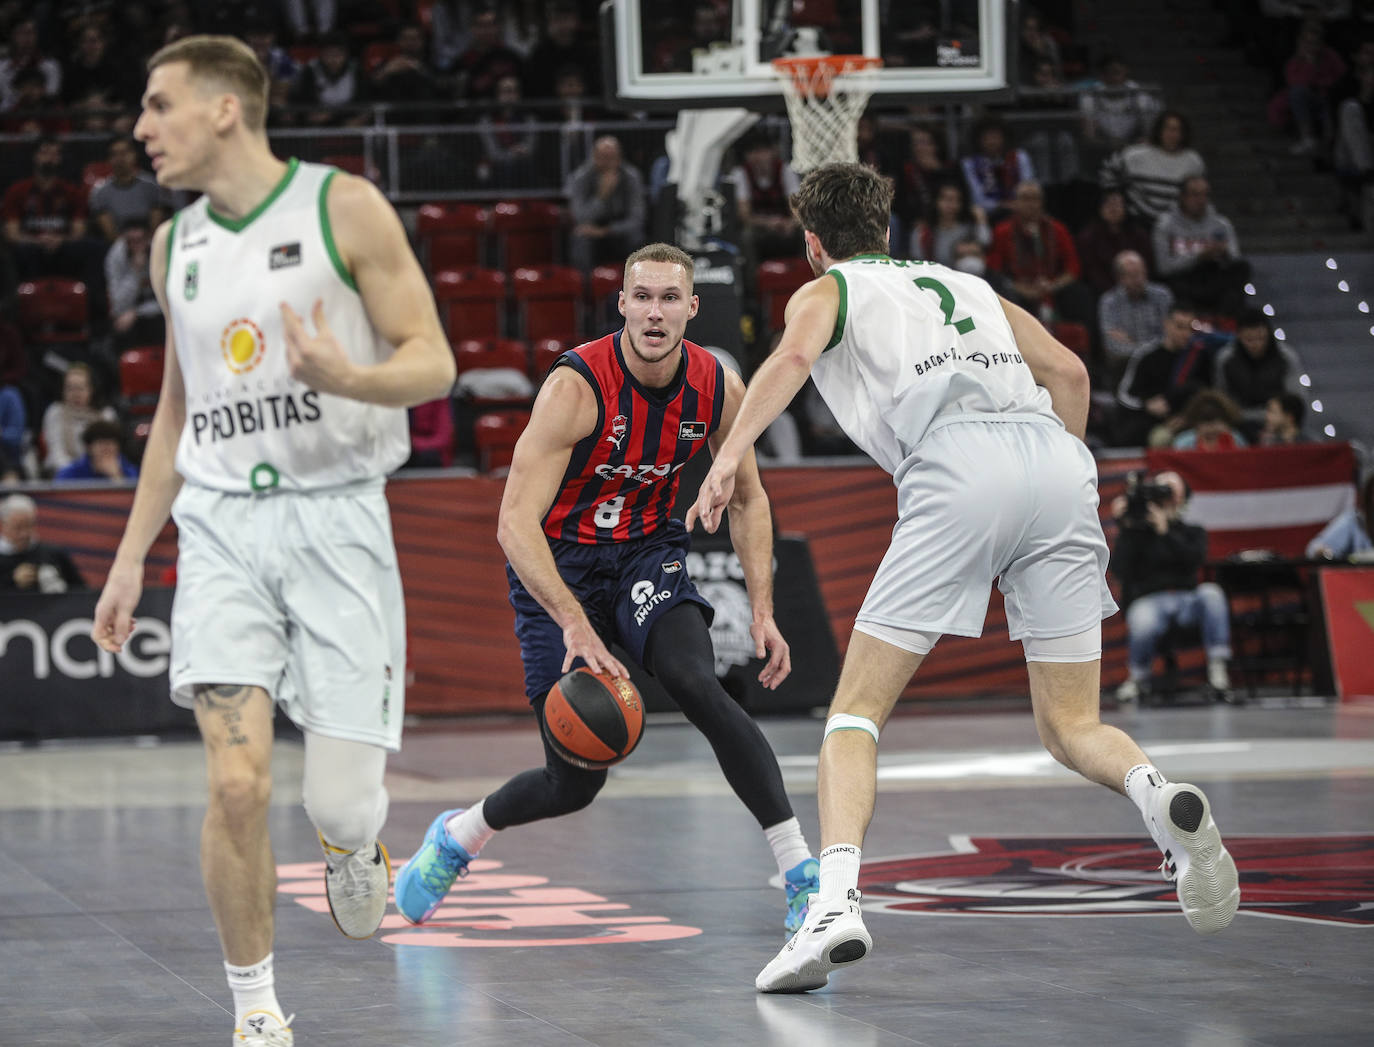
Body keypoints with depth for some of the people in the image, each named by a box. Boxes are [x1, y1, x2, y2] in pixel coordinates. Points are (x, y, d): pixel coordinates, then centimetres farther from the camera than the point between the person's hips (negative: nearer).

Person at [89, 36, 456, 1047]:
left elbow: (434, 362, -5)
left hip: (336, 517, -3)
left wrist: (348, 378, -27)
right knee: (237, 783, -13)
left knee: (341, 803, -6)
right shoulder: (175, 243, 12)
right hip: (221, 521, 3)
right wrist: (131, 555, 20)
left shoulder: (344, 207, -4)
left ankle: (354, 845, 33)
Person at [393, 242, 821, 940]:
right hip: (556, 567, -3)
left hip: (647, 552, 3)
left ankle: (802, 872, -26)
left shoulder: (718, 389, -10)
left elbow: (747, 500, 7)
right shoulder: (577, 386, -26)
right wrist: (575, 623, -42)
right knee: (574, 783, -1)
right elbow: (515, 522, -31)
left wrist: (762, 611, -3)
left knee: (695, 685, -29)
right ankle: (457, 837, 32)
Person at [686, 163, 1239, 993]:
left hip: (957, 465, -4)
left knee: (857, 711, 3)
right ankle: (1163, 799, -23)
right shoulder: (967, 283, 35)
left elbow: (795, 355, -2)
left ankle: (837, 903, -18)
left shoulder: (827, 290, 22)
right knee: (1071, 727, 10)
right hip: (1058, 459, 4)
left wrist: (730, 455, -9)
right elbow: (1069, 371, 23)